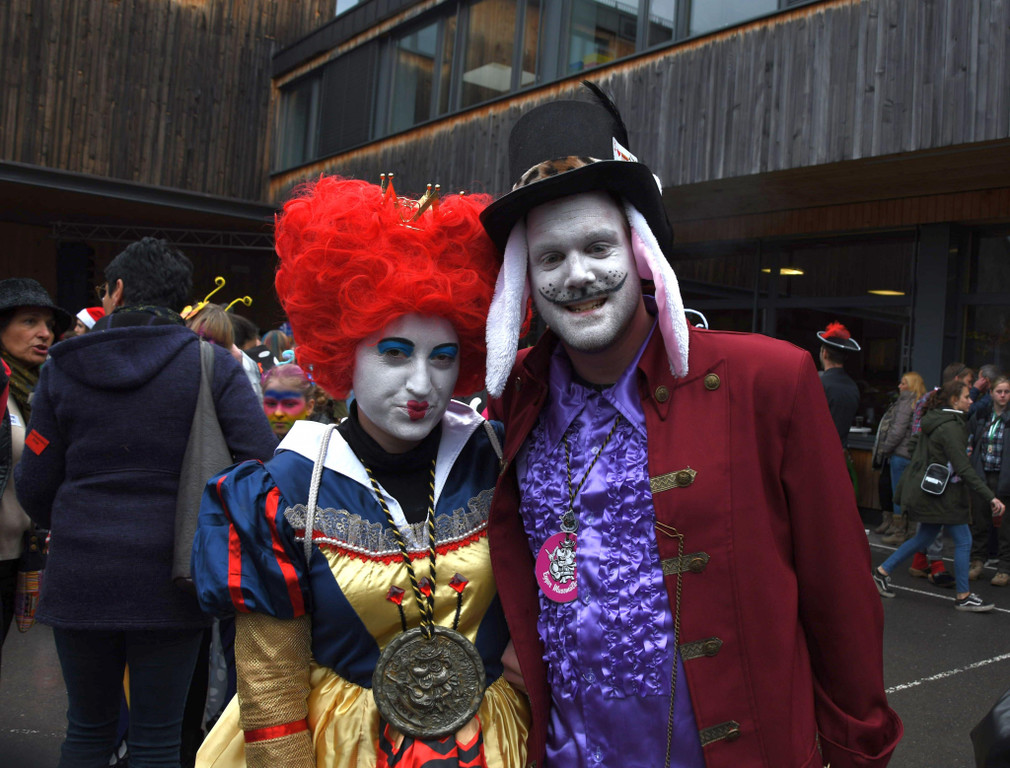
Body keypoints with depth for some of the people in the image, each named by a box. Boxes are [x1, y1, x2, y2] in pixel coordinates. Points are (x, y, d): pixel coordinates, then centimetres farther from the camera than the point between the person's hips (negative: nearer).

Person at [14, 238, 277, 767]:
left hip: (80, 575, 2)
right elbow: (262, 461, -13)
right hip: (168, 578, -1)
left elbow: (34, 484, 2)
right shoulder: (211, 365, -4)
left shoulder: (63, 367, 0)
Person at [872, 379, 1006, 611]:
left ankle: (882, 571, 19)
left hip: (926, 490, 10)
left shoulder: (934, 419, 9)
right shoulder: (950, 427, -20)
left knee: (925, 536, 17)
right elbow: (963, 469, -24)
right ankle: (963, 596, 8)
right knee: (964, 541, 0)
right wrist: (990, 497, -24)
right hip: (941, 493, -10)